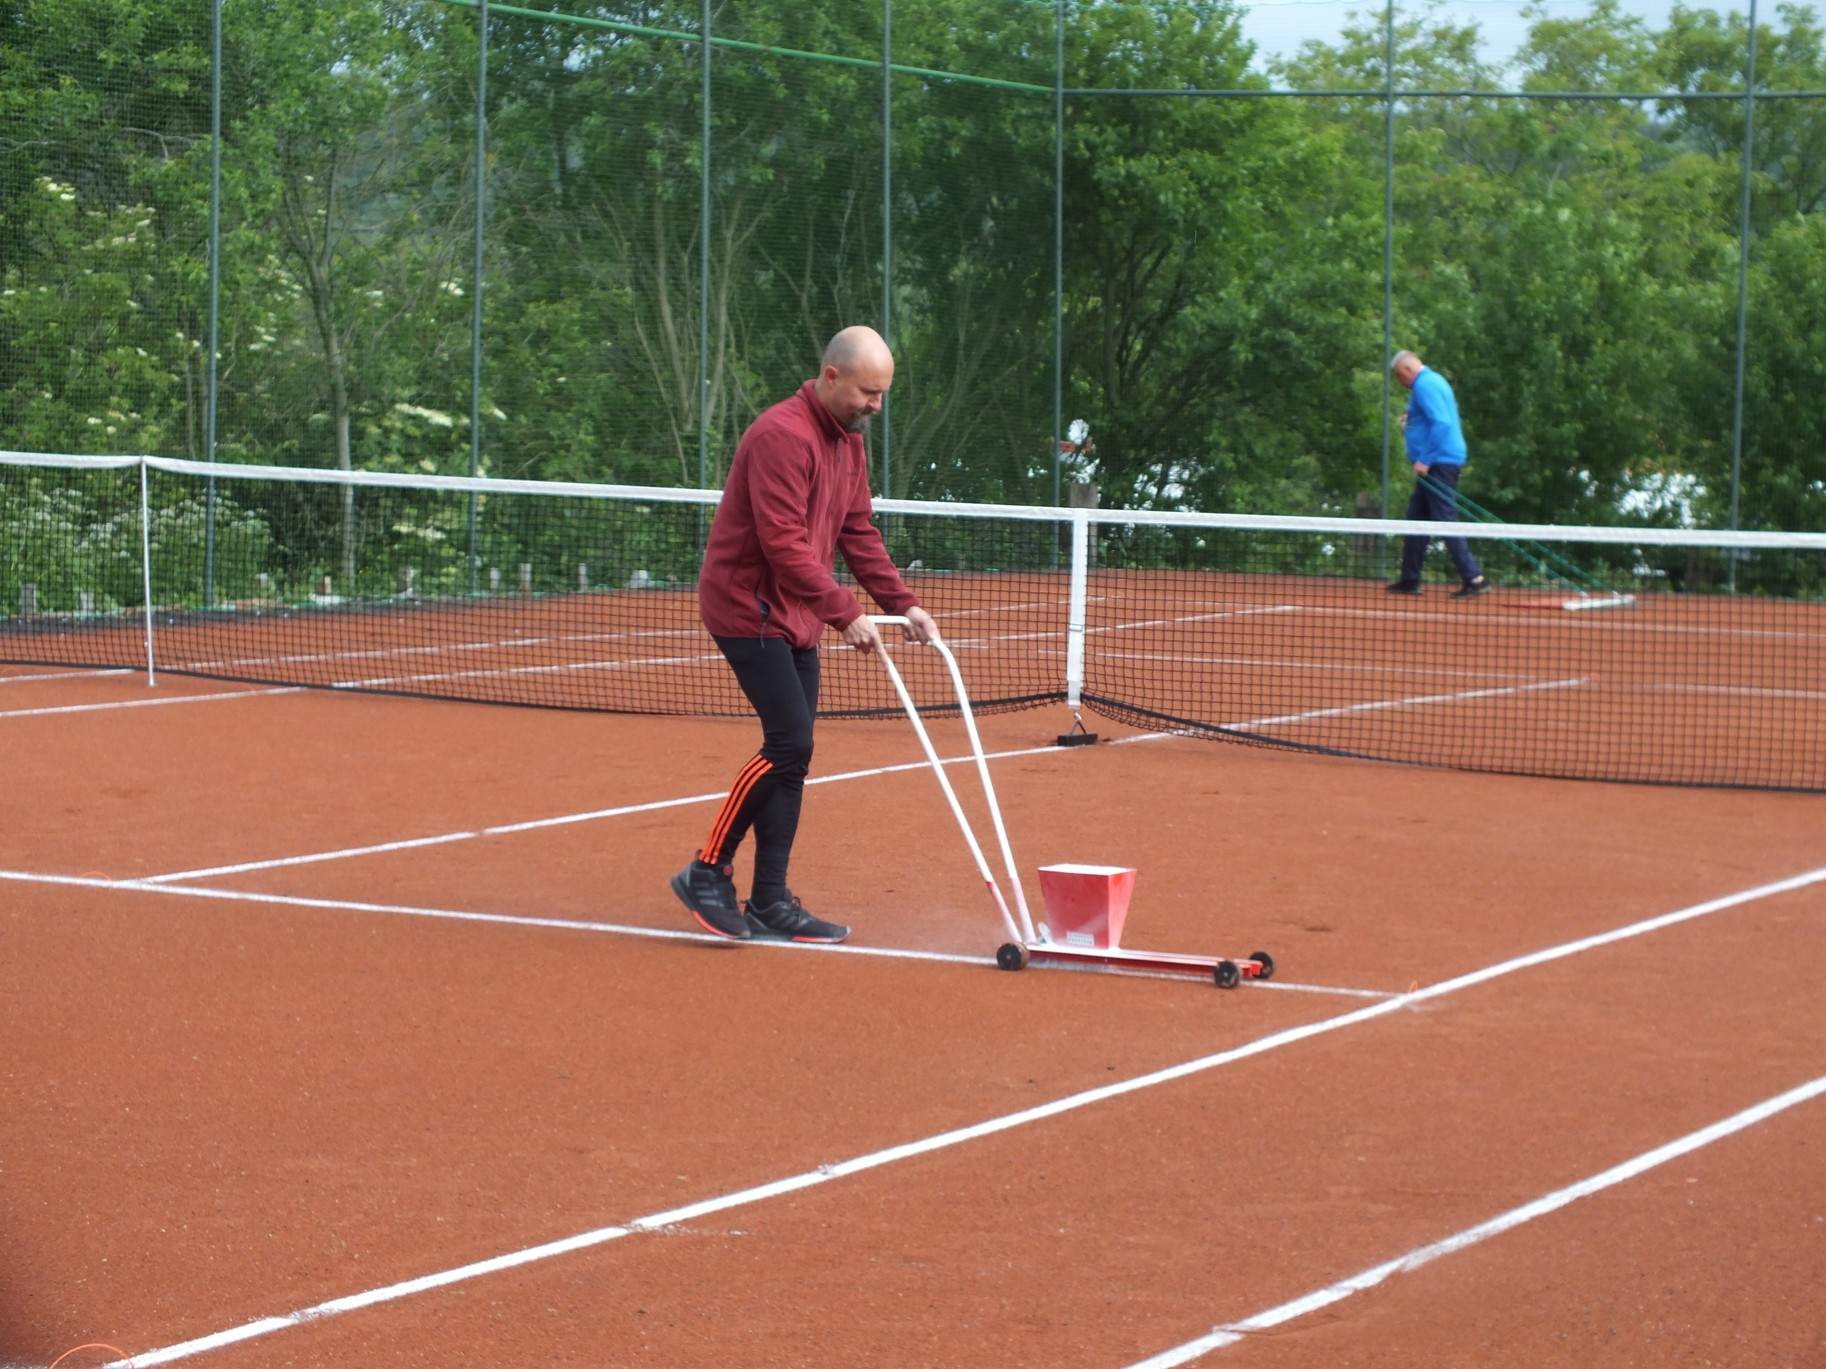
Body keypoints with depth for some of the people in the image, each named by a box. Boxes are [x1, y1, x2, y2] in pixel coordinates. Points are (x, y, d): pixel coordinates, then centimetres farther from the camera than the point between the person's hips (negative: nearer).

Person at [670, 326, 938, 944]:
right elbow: (785, 545, -25)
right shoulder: (783, 437, -21)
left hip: (795, 620, 9)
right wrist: (846, 614, -25)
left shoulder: (849, 442, 11)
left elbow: (858, 532, 15)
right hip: (748, 608, -9)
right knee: (789, 743, -16)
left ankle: (770, 902, 10)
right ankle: (708, 872, -6)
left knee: (792, 753, 6)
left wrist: (904, 604, 4)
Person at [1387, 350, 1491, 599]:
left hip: (1440, 463, -11)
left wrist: (1425, 459, -22)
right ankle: (1409, 580, 20)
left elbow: (1441, 423, -23)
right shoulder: (1434, 381, 19)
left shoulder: (1425, 385, -12)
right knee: (1415, 520, 15)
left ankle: (1474, 580, -16)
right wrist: (1411, 422, 18)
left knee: (1445, 521, -13)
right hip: (1438, 464, 11)